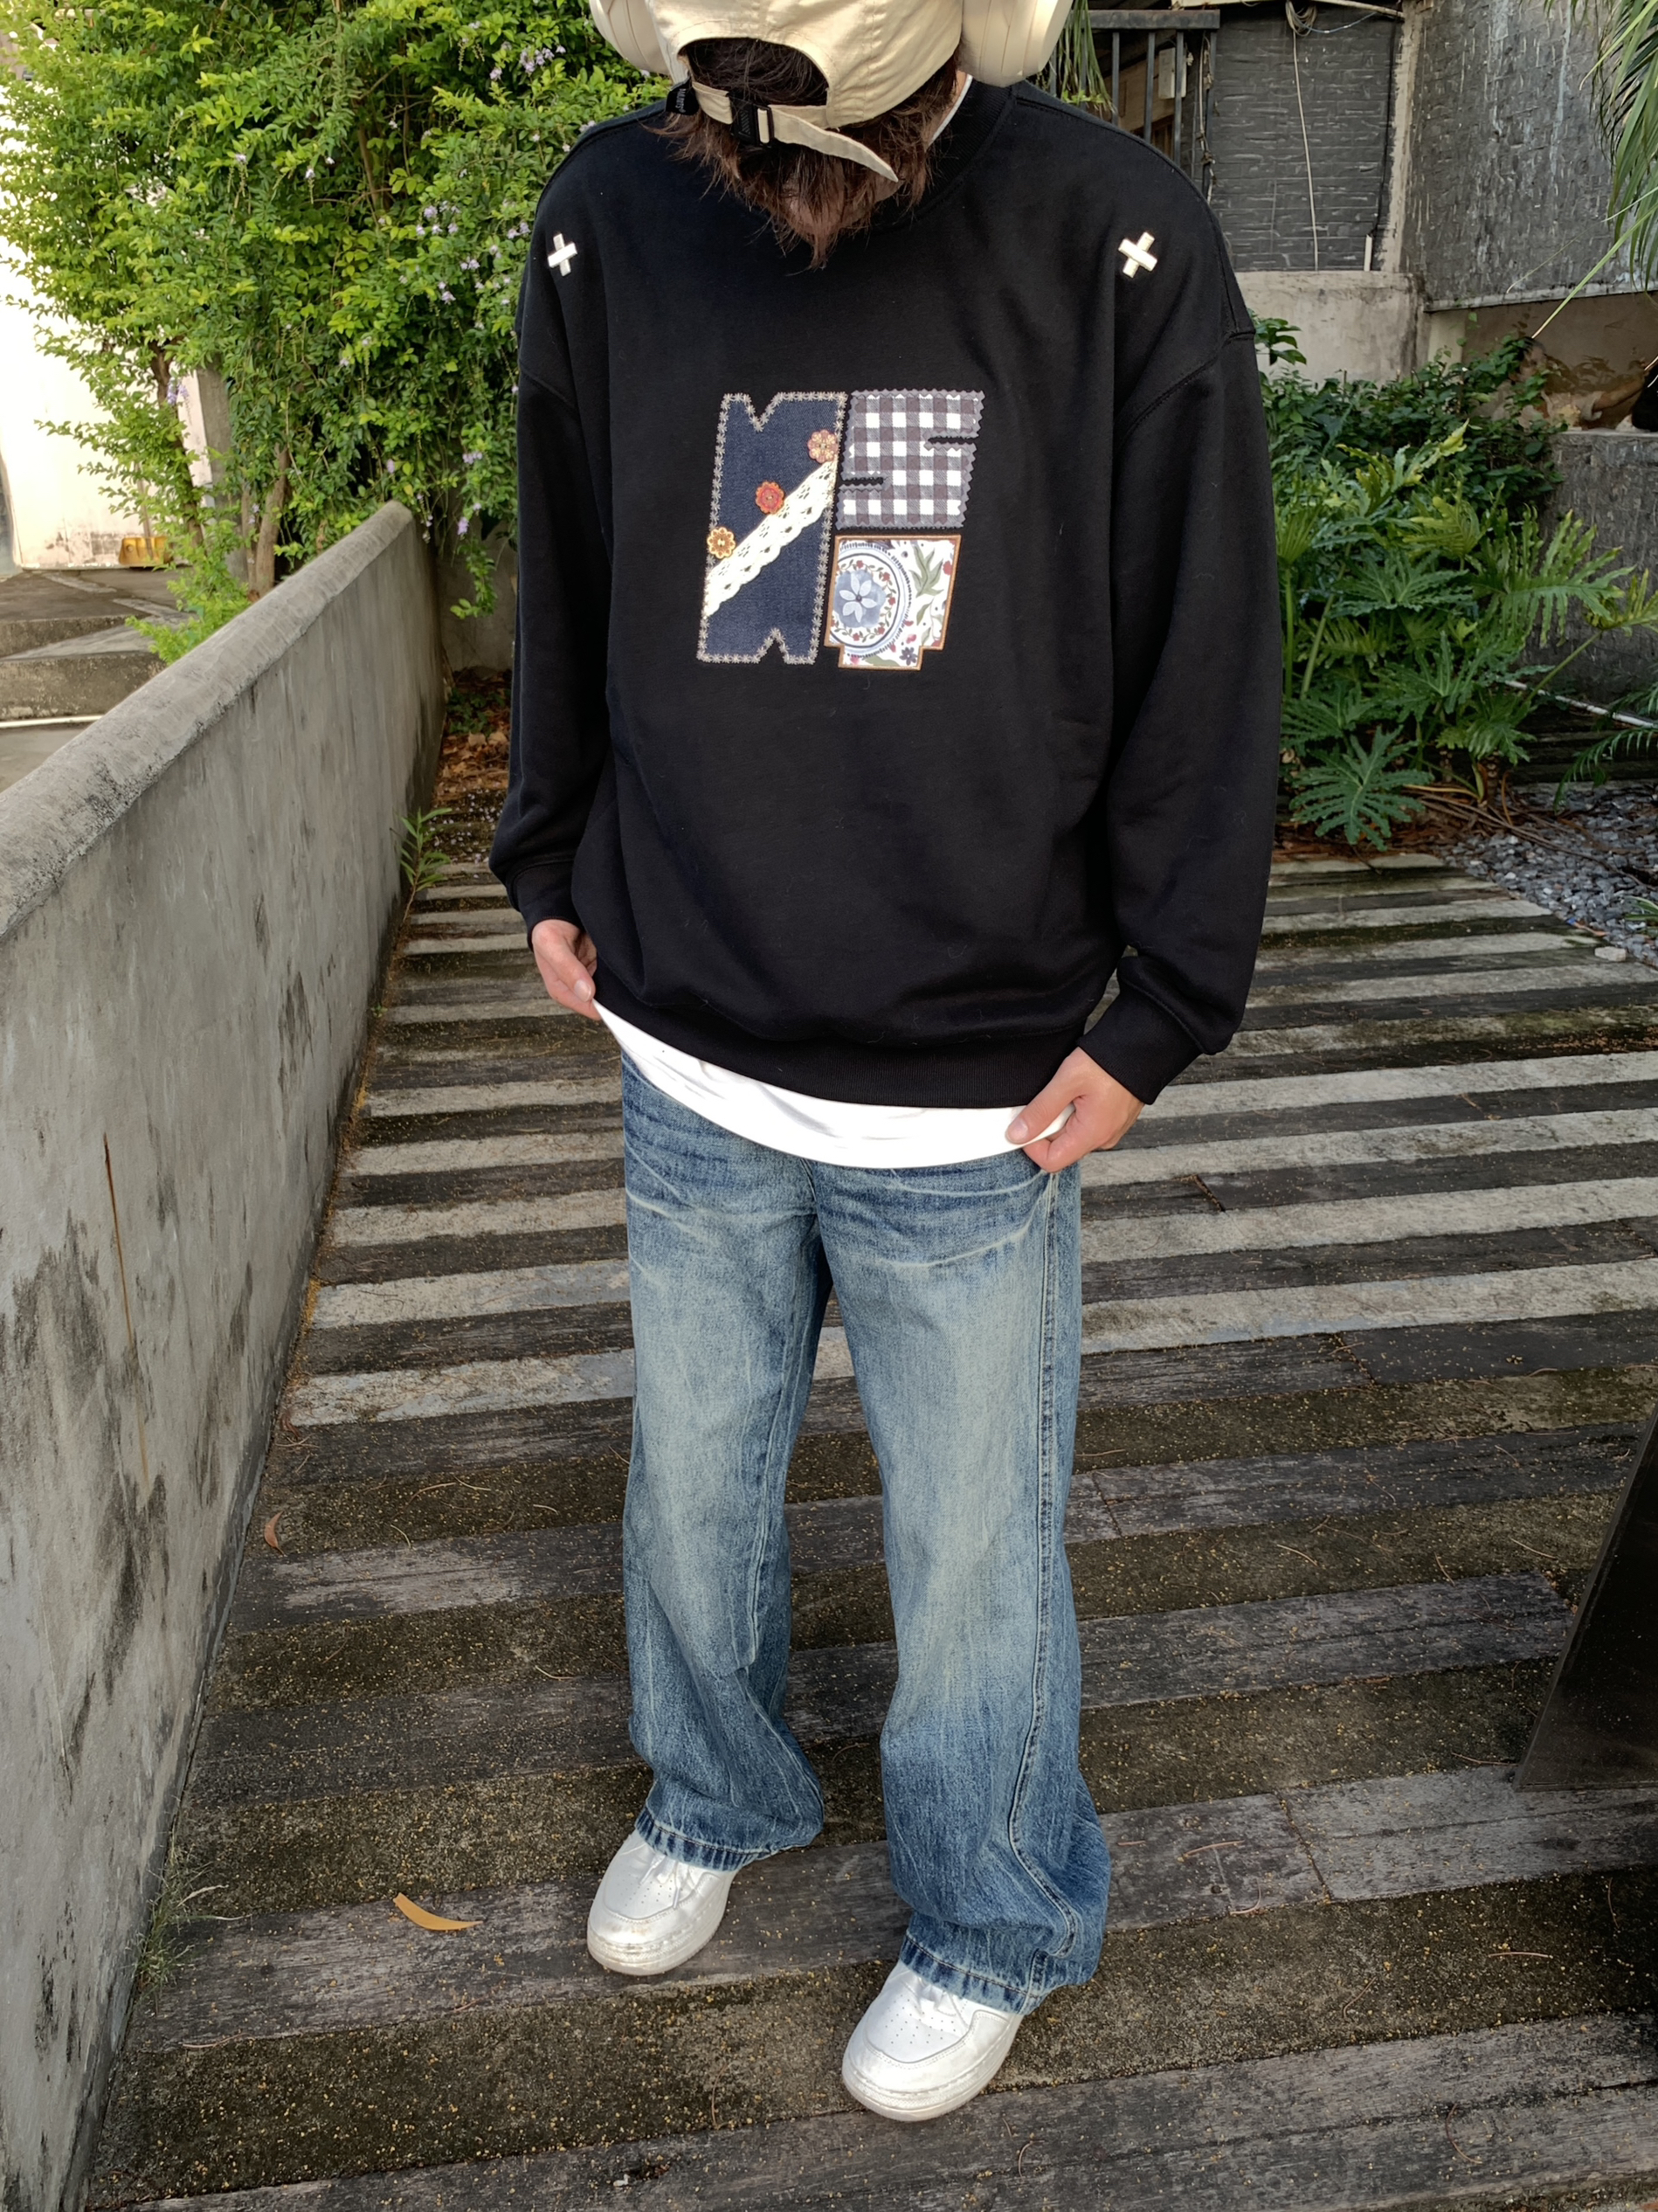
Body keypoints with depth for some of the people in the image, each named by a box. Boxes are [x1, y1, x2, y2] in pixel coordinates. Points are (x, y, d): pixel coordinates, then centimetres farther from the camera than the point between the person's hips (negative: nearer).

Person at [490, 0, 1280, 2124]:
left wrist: (1154, 1014, -7)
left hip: (976, 1108, -3)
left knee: (971, 1564, 11)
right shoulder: (610, 222, -1)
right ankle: (716, 1799, 49)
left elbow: (1209, 657, -6)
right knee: (693, 1493, 20)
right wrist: (553, 871, 14)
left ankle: (996, 1927, 39)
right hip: (690, 1069, 3)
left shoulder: (1112, 240, -9)